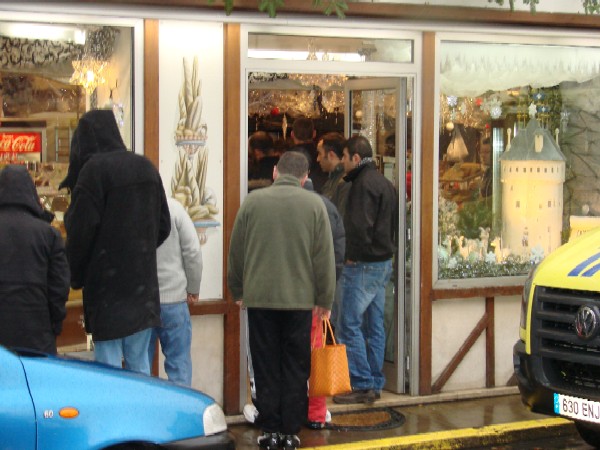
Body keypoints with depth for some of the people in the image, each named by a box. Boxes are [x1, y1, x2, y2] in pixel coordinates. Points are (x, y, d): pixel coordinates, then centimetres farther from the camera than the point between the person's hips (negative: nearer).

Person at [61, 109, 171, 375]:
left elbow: (80, 231, -13)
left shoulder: (94, 169, -12)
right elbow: (163, 225, 16)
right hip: (143, 281, 7)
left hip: (107, 282, -7)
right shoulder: (146, 168, 10)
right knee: (140, 367, 12)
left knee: (109, 369, -2)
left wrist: (74, 276, -1)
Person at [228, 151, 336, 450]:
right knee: (295, 369, 8)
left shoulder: (252, 202, -1)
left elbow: (236, 252, 6)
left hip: (259, 298, 1)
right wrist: (325, 299, 6)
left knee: (266, 368, 8)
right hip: (300, 299, -1)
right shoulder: (314, 204, -3)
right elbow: (324, 257, -2)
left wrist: (238, 291, 18)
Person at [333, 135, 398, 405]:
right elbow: (394, 223, 22)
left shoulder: (364, 183, -15)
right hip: (384, 262, 10)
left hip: (363, 264, -10)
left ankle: (362, 385, -6)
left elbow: (360, 225, -24)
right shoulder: (385, 183, 16)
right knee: (374, 326, 12)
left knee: (349, 325, -6)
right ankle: (375, 384, 16)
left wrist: (353, 256, -13)